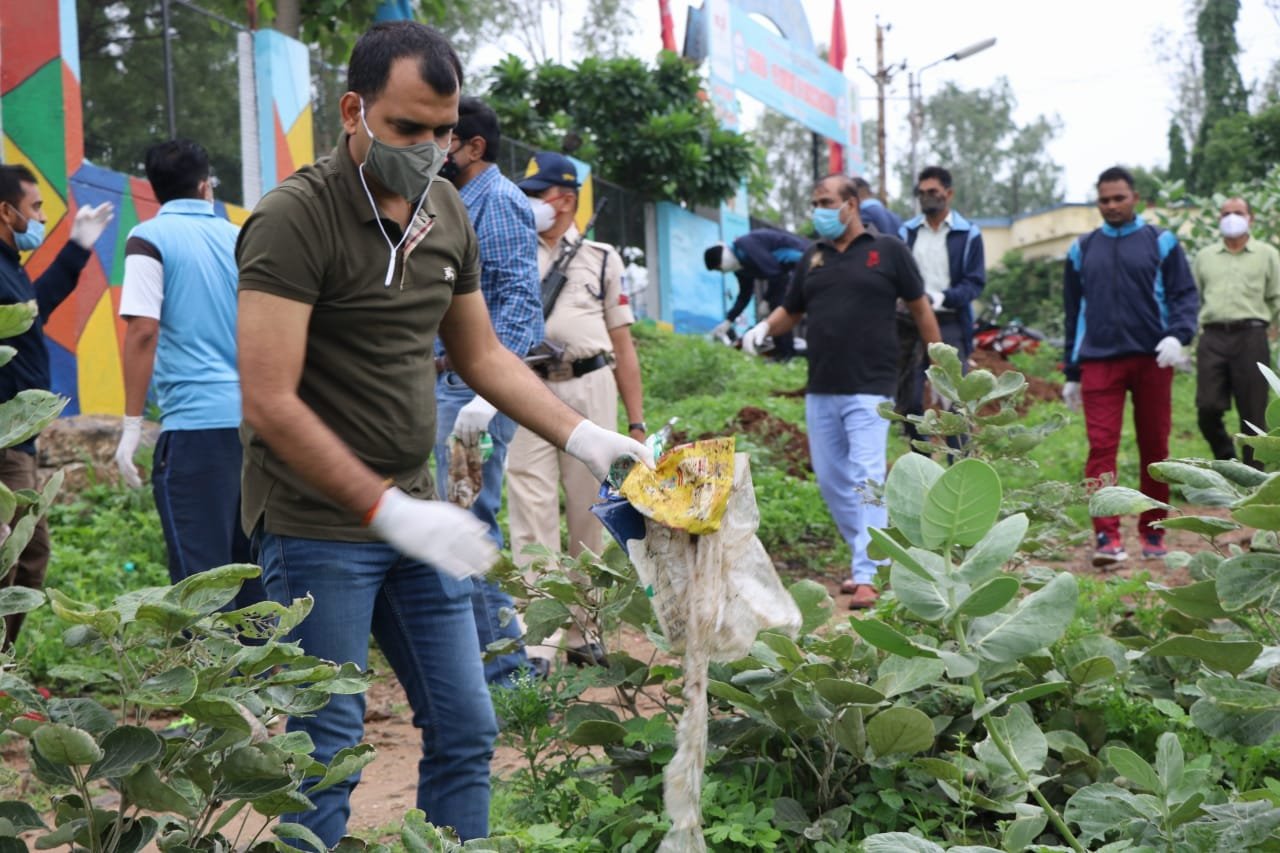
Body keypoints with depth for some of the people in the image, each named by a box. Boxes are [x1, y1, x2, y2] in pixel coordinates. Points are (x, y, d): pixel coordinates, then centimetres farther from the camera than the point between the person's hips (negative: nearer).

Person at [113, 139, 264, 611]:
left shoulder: (150, 238, -2)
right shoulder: (240, 238, 13)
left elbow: (143, 331, -11)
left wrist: (132, 424, -8)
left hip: (196, 421, -5)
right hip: (257, 419, 5)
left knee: (199, 567, -2)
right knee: (253, 562, 13)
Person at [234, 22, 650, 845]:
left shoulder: (447, 211, 6)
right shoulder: (295, 219, -16)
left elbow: (482, 354, 16)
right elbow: (270, 404, -21)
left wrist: (585, 437, 5)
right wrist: (387, 509, -24)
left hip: (413, 514, 7)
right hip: (318, 529, -7)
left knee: (466, 731, 12)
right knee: (328, 754, 0)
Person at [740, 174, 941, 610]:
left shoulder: (887, 251, 1)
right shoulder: (812, 258, 13)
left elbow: (920, 308, 5)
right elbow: (791, 310, 20)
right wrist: (764, 327, -2)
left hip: (869, 389, -6)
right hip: (820, 390, 6)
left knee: (867, 479, -12)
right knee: (832, 481, 9)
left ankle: (868, 577, -14)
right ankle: (866, 555, 23)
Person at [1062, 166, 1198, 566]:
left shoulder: (1161, 242, 7)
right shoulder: (1082, 249, 14)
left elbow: (1185, 295, 4)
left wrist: (1178, 335, -17)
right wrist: (1071, 373, 14)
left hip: (1151, 360, -1)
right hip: (1099, 363, 1)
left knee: (1154, 447, 5)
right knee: (1101, 448, -10)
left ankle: (1153, 532, 17)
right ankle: (1107, 537, -13)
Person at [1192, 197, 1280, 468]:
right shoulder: (1204, 256, 13)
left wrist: (1255, 324, 9)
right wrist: (1210, 325, 8)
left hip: (1251, 338, -2)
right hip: (1213, 338, 2)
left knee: (1253, 414, 0)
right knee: (1207, 408, -7)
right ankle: (1226, 460, 16)